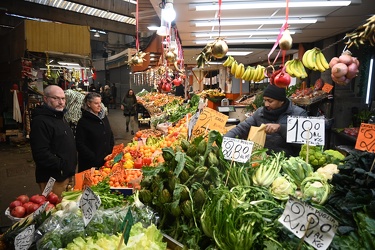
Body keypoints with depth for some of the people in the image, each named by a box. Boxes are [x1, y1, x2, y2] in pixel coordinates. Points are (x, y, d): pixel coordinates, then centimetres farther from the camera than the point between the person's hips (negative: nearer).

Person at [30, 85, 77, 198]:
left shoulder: (60, 117, 13)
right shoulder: (40, 121, -19)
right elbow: (41, 154, -27)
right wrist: (61, 165, -22)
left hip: (67, 175, 9)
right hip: (53, 180, -9)